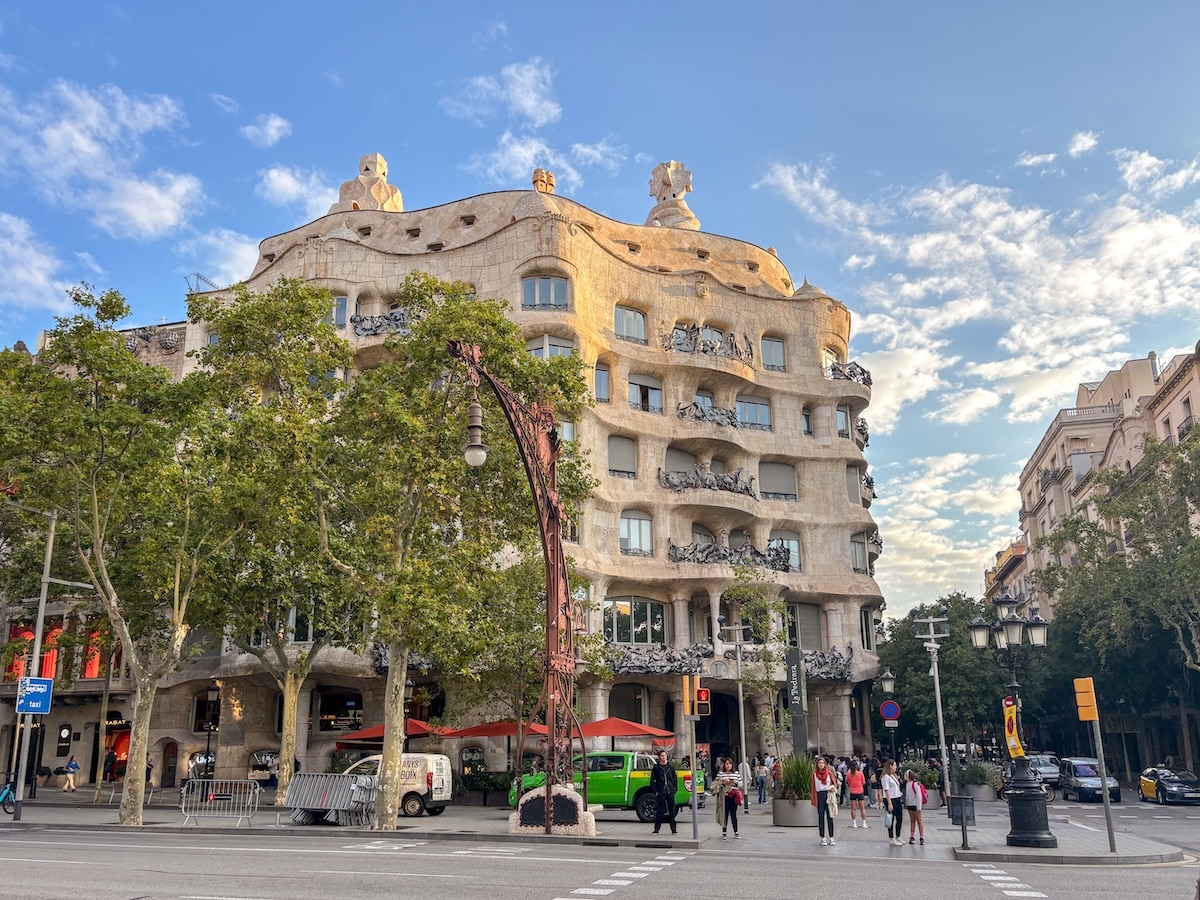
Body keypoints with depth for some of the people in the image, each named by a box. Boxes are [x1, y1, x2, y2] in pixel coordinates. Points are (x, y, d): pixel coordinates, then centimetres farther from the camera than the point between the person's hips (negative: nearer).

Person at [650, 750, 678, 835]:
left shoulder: (671, 767, 10)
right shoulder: (656, 767, 3)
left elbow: (675, 779, 14)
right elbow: (652, 780, 3)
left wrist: (675, 789, 4)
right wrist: (655, 791, -5)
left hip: (670, 792, 2)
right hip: (660, 793, -2)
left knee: (672, 812, 3)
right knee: (659, 812, -2)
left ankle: (673, 829, 9)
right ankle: (656, 829, 7)